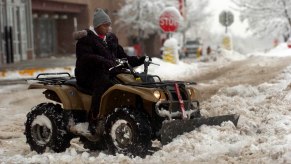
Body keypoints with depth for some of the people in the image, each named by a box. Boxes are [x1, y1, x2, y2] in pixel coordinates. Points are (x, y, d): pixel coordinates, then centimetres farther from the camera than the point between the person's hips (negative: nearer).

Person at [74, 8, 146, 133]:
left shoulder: (111, 38, 20)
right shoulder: (86, 38, -2)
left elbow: (122, 56, 20)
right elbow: (85, 57, -20)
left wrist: (138, 61, 2)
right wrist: (103, 61, -36)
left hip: (109, 73, 7)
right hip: (89, 75, -7)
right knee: (104, 84, -37)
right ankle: (93, 120, -37)